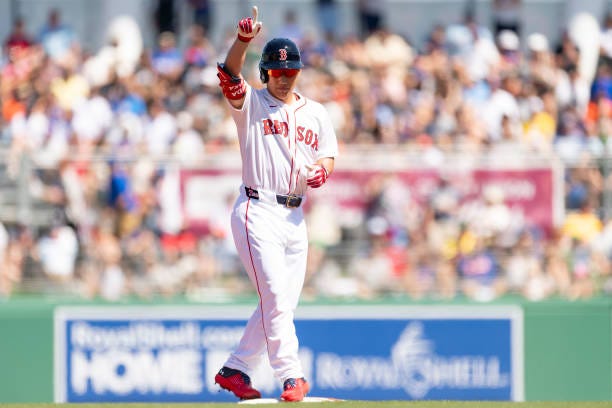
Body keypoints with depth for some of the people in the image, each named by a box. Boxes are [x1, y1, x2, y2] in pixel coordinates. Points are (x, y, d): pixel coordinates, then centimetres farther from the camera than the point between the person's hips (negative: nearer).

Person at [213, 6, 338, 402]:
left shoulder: (316, 113, 13)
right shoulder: (251, 102, 0)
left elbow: (329, 158, 14)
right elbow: (229, 73, -18)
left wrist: (321, 172, -11)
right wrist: (244, 40, -37)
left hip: (295, 216, 6)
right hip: (258, 213, -6)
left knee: (281, 302, 8)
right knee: (277, 297, -14)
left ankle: (234, 370, 19)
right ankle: (292, 376, -16)